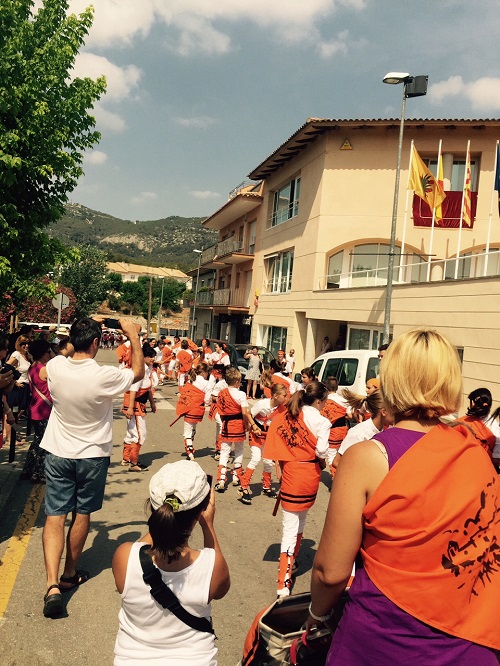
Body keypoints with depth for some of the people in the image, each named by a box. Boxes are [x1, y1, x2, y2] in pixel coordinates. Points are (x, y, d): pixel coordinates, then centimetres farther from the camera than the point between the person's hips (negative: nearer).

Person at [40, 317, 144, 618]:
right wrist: (134, 336, 2)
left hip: (58, 454, 3)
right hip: (92, 455, -2)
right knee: (82, 514, 15)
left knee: (55, 516, 5)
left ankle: (53, 584, -7)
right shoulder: (104, 376, -23)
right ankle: (70, 574, 30)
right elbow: (139, 372, -4)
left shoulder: (55, 366, -12)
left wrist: (81, 334, 14)